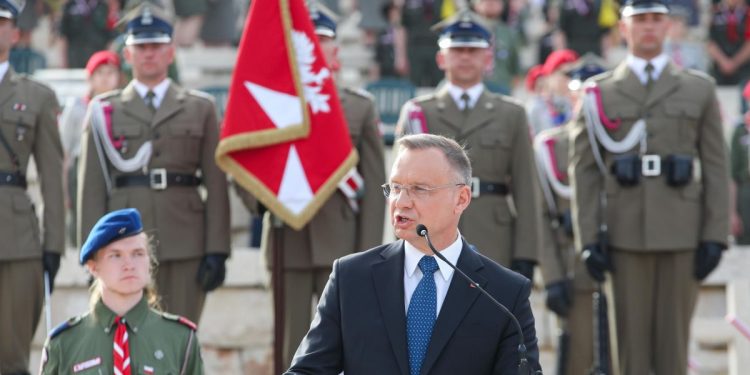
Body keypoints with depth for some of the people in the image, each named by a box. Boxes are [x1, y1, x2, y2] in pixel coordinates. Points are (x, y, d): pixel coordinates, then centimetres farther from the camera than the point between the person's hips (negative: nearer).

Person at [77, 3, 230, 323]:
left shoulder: (200, 108, 12)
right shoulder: (104, 111, 11)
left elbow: (216, 185, 7)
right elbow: (92, 188, 6)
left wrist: (217, 250, -1)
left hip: (185, 246, 1)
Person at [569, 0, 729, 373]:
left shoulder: (699, 88, 9)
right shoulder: (599, 92, 7)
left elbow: (716, 167, 6)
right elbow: (584, 169, 3)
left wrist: (715, 236, -2)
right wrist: (589, 239, -4)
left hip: (682, 235, 1)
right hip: (625, 237, 0)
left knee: (673, 341, 2)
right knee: (632, 340, 0)